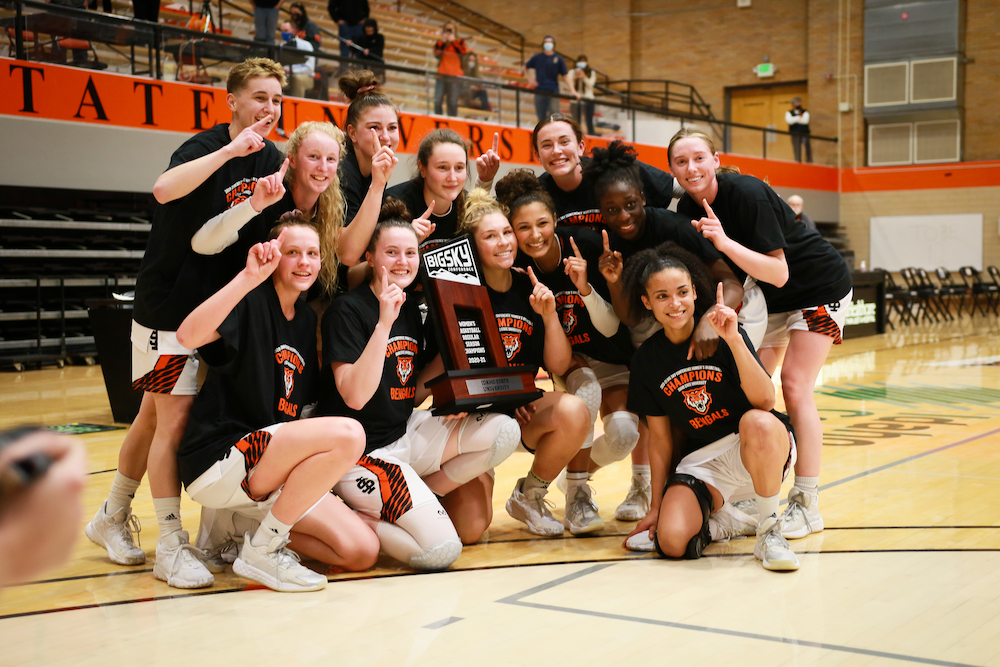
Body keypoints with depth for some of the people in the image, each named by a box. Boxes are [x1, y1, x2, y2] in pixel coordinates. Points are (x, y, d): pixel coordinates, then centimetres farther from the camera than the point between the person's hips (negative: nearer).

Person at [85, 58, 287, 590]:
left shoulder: (271, 161, 5)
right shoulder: (206, 147, -16)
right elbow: (164, 189, -37)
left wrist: (264, 205, -14)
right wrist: (230, 149, -40)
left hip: (219, 304, 7)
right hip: (168, 303, -7)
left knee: (155, 415, 15)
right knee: (173, 418, -8)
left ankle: (112, 519, 30)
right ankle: (171, 547, 1)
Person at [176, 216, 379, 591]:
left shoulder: (308, 320, 13)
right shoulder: (251, 303, -10)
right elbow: (188, 335, -29)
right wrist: (250, 277, -34)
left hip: (268, 469, 8)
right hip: (216, 460, -8)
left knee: (363, 552, -4)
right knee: (348, 433, -29)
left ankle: (254, 526, 15)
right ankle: (260, 551, -14)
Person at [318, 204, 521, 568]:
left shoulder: (411, 310, 10)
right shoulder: (347, 311, -13)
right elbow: (355, 396, -25)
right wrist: (384, 322, -27)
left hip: (406, 435, 8)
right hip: (363, 453, -8)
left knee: (505, 431, -8)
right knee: (441, 550, -22)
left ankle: (409, 505, 1)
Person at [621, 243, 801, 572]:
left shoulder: (722, 334, -10)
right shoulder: (647, 359, 1)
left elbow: (765, 401, -23)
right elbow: (660, 439, 8)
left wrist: (733, 339, -34)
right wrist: (655, 508, 9)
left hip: (766, 446, -3)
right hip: (701, 457, 3)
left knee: (757, 422, -40)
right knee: (673, 541, -24)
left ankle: (769, 530, -18)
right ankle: (718, 514, 12)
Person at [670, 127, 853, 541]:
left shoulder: (747, 194, -28)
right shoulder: (689, 209, -7)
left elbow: (778, 272, -32)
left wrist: (724, 241, -41)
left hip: (821, 287, -7)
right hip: (774, 297, 7)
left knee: (794, 387, -15)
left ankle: (806, 505, -8)